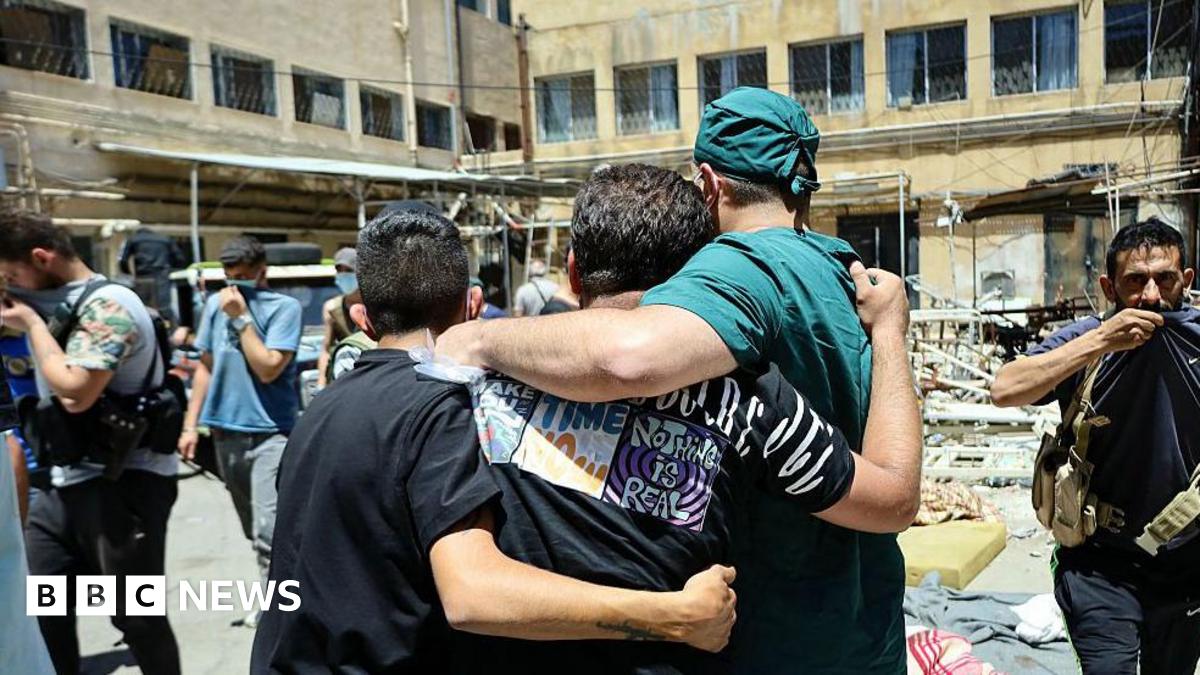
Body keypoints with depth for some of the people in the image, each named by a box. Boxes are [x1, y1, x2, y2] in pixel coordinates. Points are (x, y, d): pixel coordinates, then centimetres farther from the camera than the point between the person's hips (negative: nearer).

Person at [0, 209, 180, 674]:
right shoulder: (62, 304, 13)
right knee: (39, 608, 16)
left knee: (135, 616, 2)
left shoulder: (107, 305, -15)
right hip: (66, 482, 9)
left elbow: (75, 392, -24)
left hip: (123, 484, -9)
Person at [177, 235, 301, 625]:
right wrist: (191, 424, 10)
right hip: (225, 431, 6)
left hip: (270, 433, -6)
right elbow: (205, 366, 13)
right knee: (254, 531, 17)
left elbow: (268, 369, -17)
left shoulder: (284, 308, -10)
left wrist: (241, 317, -15)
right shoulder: (215, 304, 7)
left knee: (270, 532, -14)